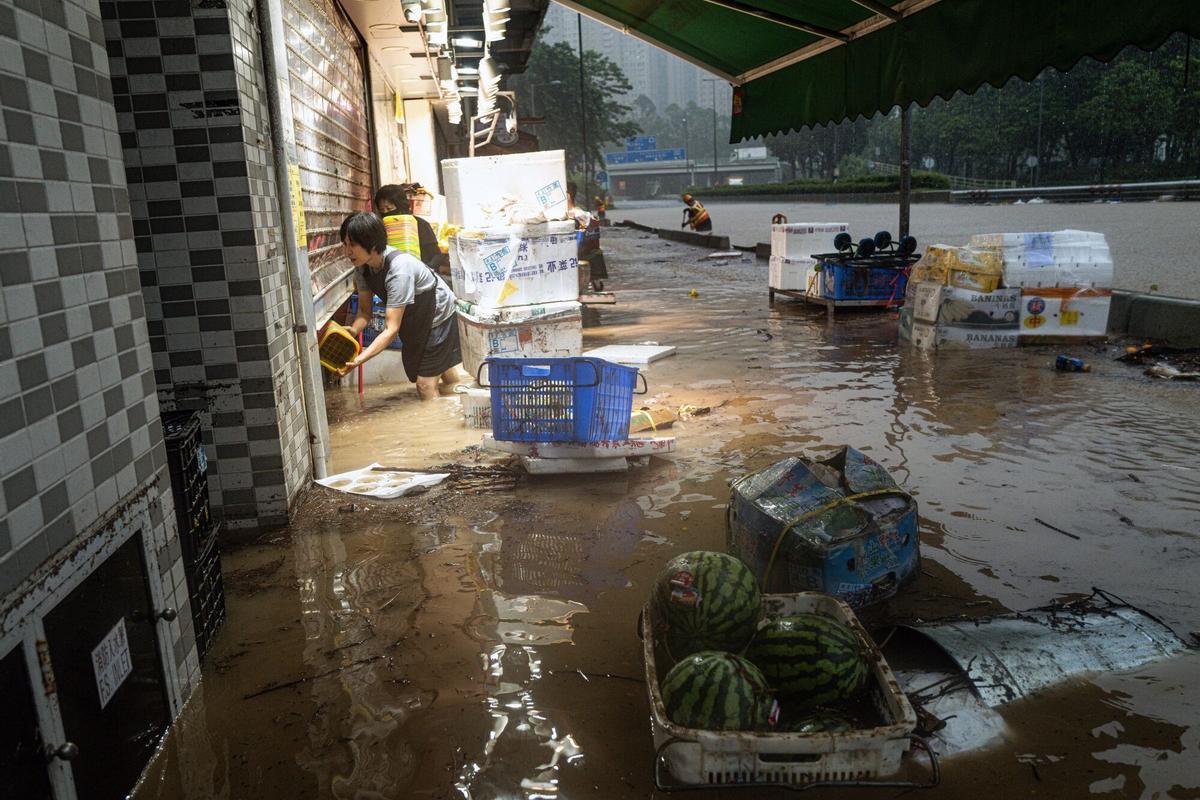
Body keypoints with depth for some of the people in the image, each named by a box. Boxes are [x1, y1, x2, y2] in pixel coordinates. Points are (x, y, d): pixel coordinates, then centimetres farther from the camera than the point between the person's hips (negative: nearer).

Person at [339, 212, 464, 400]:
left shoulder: (399, 269, -36)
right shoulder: (362, 266, -13)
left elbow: (391, 329, -37)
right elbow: (365, 311, -6)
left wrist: (359, 359, -44)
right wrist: (352, 331, -28)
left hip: (438, 316, -7)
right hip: (414, 319, 7)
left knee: (425, 384, -8)